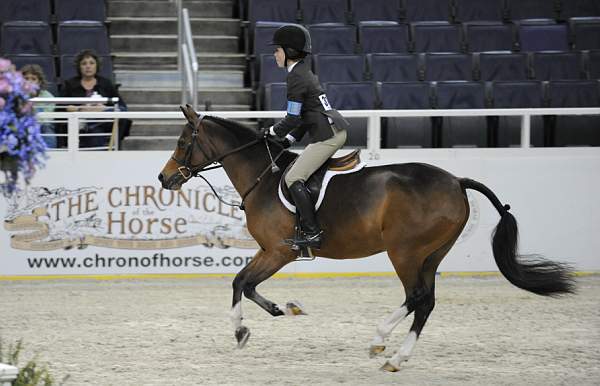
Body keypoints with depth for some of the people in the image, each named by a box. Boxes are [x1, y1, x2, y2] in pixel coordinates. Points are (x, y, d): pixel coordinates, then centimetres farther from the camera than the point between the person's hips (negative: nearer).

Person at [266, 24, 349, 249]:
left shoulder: (296, 78, -12)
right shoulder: (304, 73, 20)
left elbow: (293, 119, -14)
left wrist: (273, 132, 2)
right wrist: (290, 139, 18)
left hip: (327, 135, -11)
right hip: (336, 131, 11)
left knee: (293, 178, -12)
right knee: (296, 171, 20)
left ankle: (312, 233, -19)